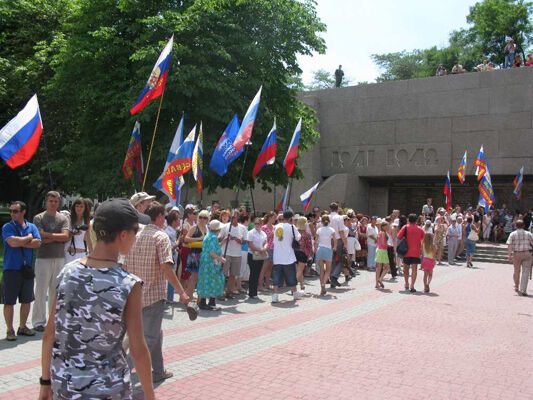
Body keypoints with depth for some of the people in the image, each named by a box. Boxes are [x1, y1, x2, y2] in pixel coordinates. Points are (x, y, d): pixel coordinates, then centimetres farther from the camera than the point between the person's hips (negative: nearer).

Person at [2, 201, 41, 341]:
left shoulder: (31, 227, 6)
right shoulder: (7, 227, -6)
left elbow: (37, 243, -7)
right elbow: (13, 242, -21)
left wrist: (20, 242, -14)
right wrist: (28, 238, -8)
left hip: (27, 269, 4)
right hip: (11, 269, -4)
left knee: (27, 300, 13)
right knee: (9, 302, 2)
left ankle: (22, 327, 27)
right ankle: (10, 330, 14)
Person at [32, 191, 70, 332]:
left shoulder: (63, 218, 7)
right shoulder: (38, 218, 1)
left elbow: (65, 236, -6)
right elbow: (40, 237, -10)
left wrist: (47, 237, -9)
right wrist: (56, 236, -7)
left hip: (59, 258, 2)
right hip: (43, 258, -2)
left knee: (56, 291, 9)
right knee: (41, 291, 0)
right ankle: (39, 321, 8)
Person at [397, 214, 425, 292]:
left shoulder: (405, 227, -2)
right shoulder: (420, 229, 3)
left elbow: (399, 237, -6)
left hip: (406, 252, 0)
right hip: (416, 253, 0)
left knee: (406, 268, 15)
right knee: (414, 269, -1)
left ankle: (407, 285, 23)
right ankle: (412, 286, -8)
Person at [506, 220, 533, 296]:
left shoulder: (512, 234, 1)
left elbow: (509, 245, -9)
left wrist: (509, 255, -10)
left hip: (516, 254, 1)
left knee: (516, 271, 16)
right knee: (525, 272, 1)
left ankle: (516, 287, 33)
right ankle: (523, 290, -5)